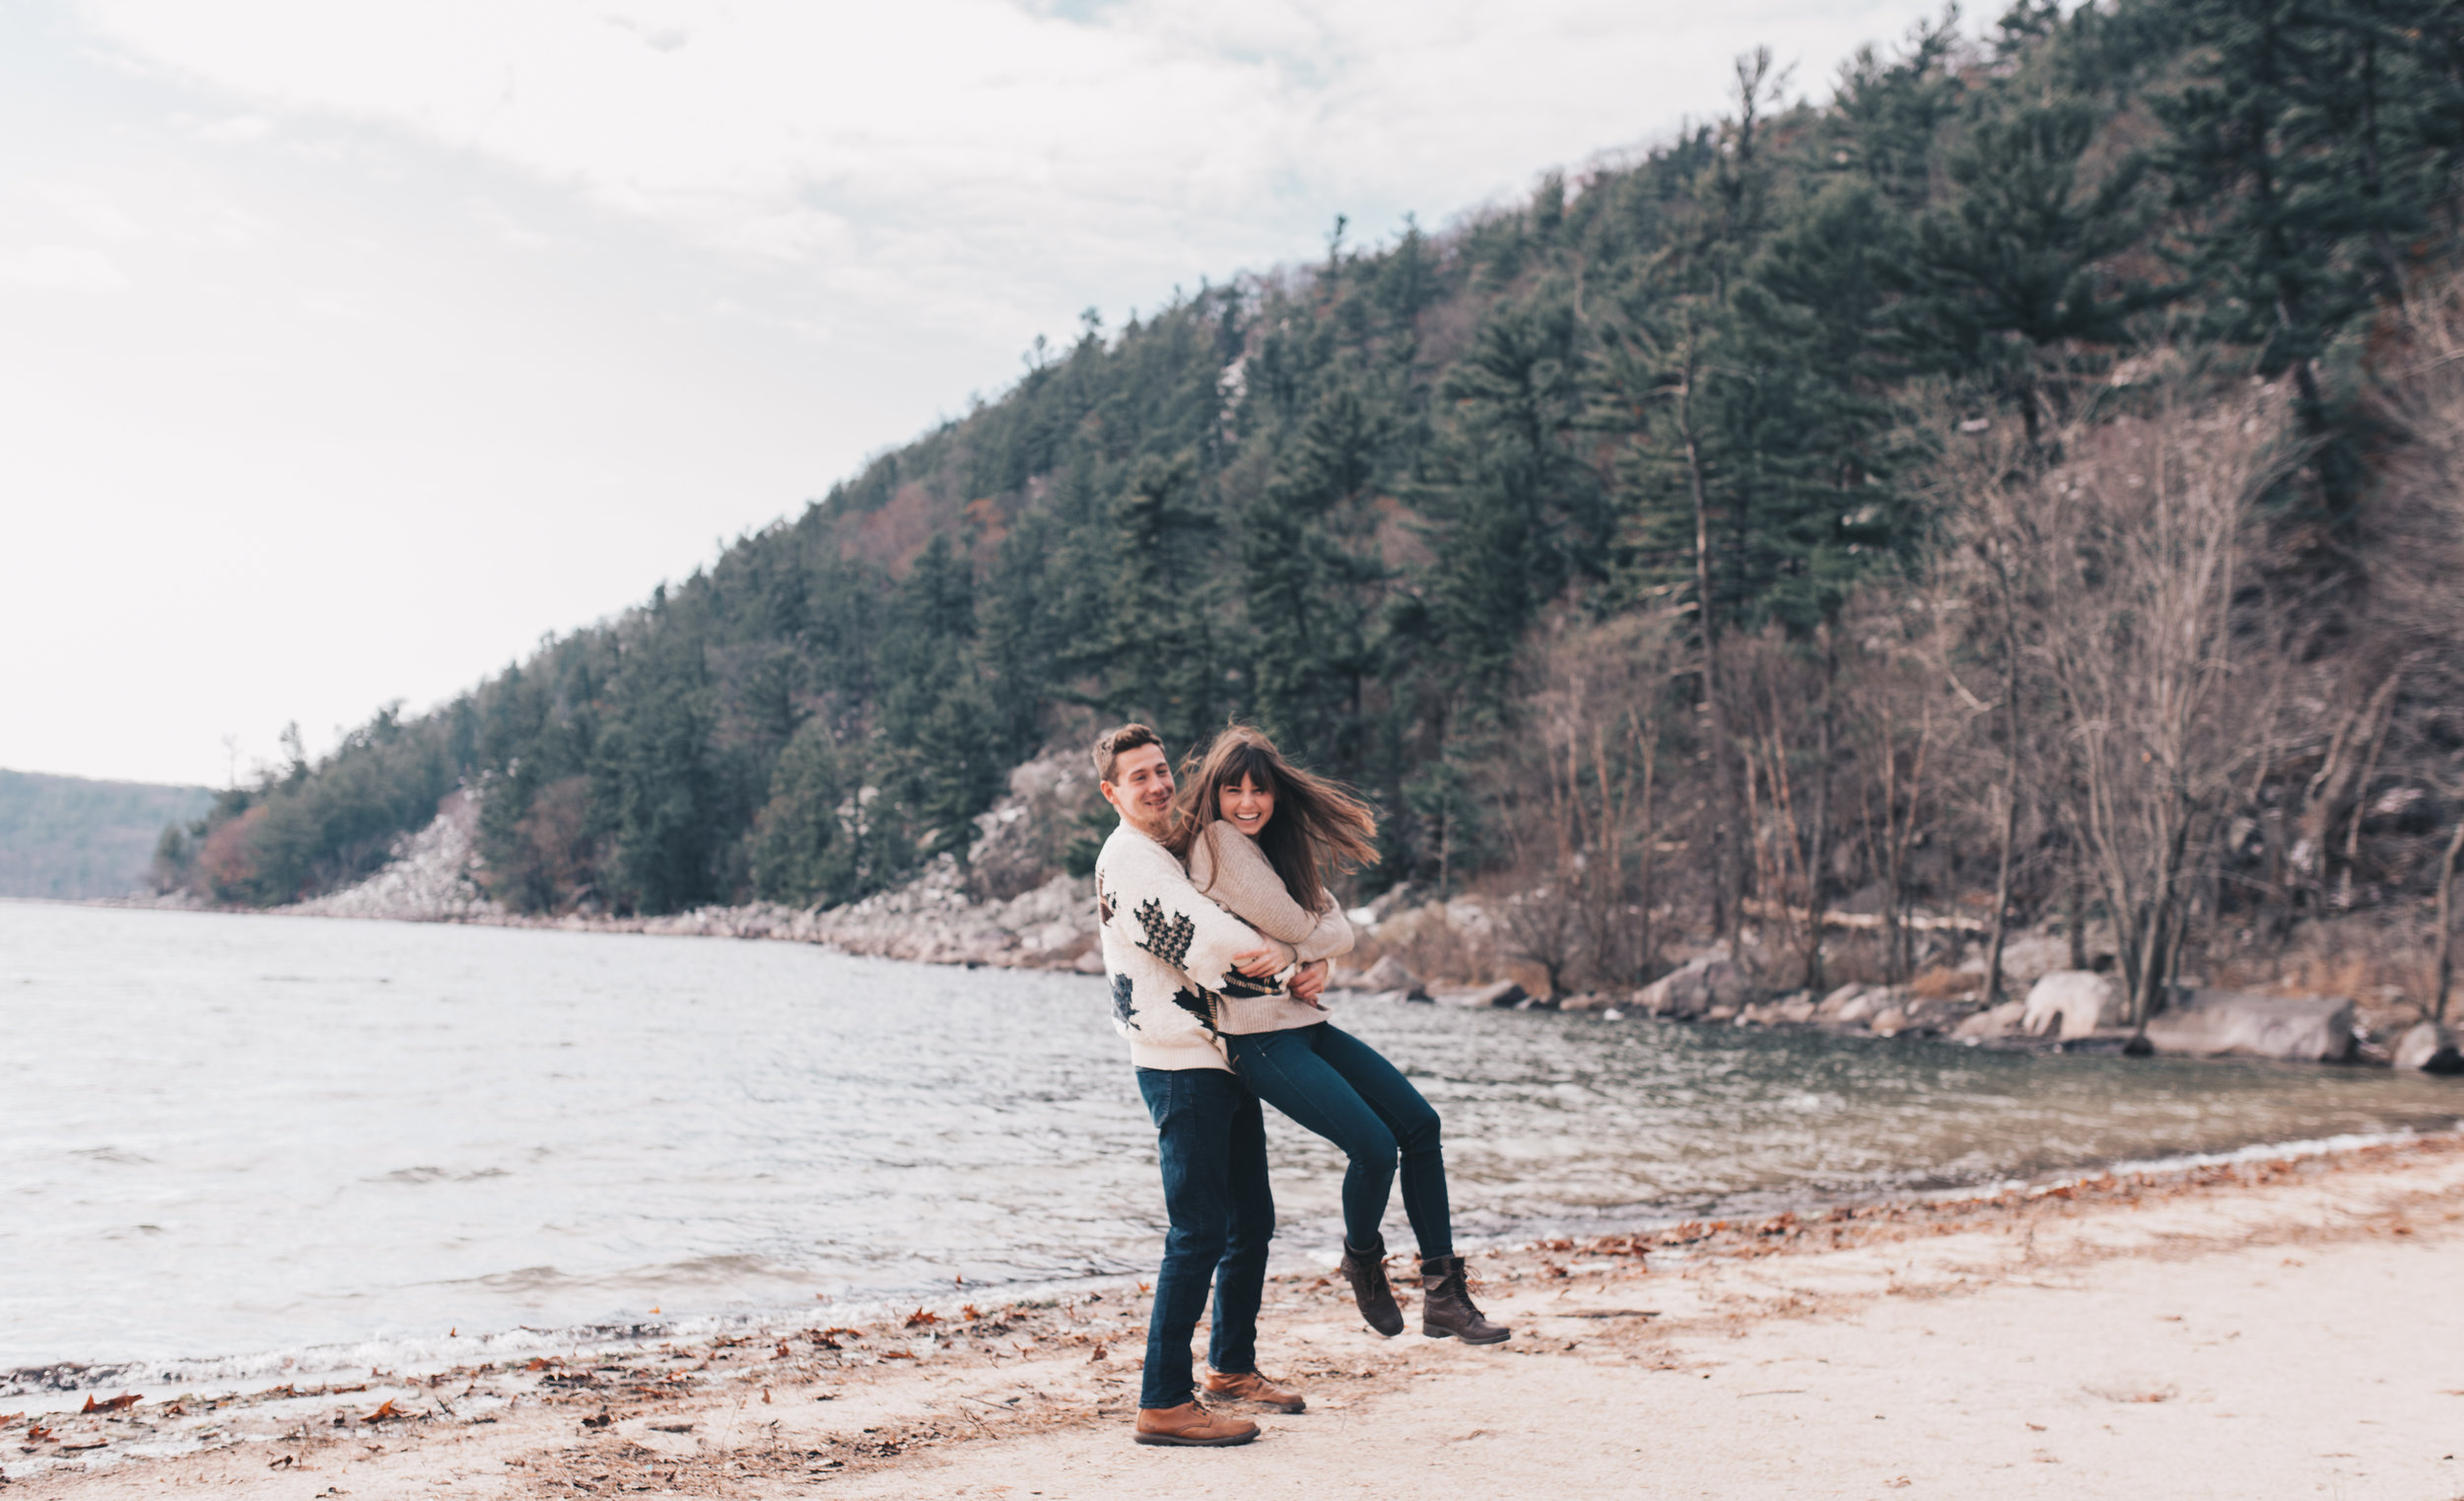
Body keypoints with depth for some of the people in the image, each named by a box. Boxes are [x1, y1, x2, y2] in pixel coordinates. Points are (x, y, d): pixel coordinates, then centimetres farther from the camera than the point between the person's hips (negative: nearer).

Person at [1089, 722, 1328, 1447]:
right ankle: (1164, 1402, -5)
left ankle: (1232, 1366, 32)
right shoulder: (1127, 858, -11)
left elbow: (1238, 934, 19)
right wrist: (1286, 957, -6)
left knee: (1251, 1220, 16)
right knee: (1198, 1233, -10)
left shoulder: (1181, 850, 20)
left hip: (1222, 1059, 9)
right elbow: (1205, 944, -20)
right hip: (1179, 1066, -9)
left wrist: (1307, 964, 0)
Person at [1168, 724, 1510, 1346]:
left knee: (1419, 1123, 3)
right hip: (1259, 1035, -9)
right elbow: (1294, 925, -13)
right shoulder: (1215, 841, -11)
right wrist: (1311, 944, 8)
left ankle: (1443, 1295, 7)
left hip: (1307, 1021, 9)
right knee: (1374, 1145, -17)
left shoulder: (1281, 846, 16)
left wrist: (1312, 960, -12)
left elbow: (1336, 926, 9)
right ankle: (1363, 1261, 14)